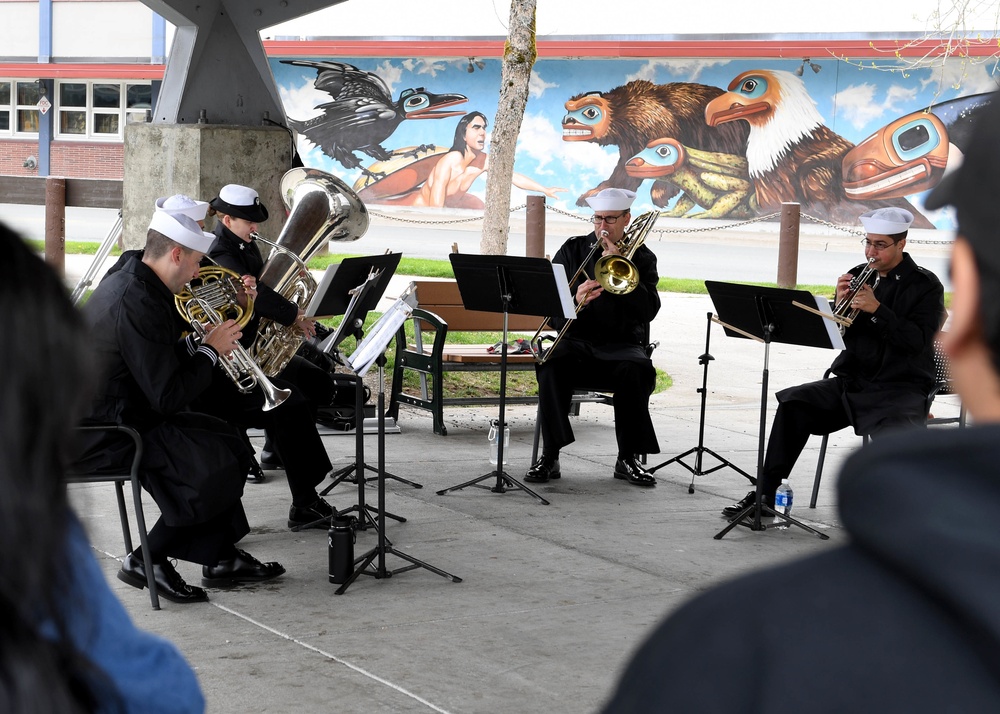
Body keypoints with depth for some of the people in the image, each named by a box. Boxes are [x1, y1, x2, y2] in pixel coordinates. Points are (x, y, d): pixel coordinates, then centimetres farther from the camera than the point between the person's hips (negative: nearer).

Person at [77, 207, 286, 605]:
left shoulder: (128, 278, 9)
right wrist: (211, 350, -10)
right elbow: (168, 397, -24)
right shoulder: (137, 303, -25)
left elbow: (160, 359, 19)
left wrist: (199, 342, 5)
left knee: (226, 440, 14)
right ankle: (149, 561, -6)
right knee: (219, 465, -20)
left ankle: (221, 558, 18)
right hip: (105, 434, -11)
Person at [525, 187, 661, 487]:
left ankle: (628, 458, -19)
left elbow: (649, 310, -8)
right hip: (577, 341, 1)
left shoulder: (641, 257, 7)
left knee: (638, 369, -35)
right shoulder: (572, 250, 10)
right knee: (551, 366, -33)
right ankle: (549, 457, -27)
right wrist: (575, 300, -21)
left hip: (622, 344, 0)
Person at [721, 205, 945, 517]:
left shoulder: (925, 285, -1)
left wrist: (876, 309, -22)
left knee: (894, 432, -36)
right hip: (851, 381, 5)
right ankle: (765, 494, -15)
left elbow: (917, 341, -14)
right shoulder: (857, 276, 12)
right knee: (793, 403, -17)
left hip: (901, 387, -5)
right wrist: (840, 302, -10)